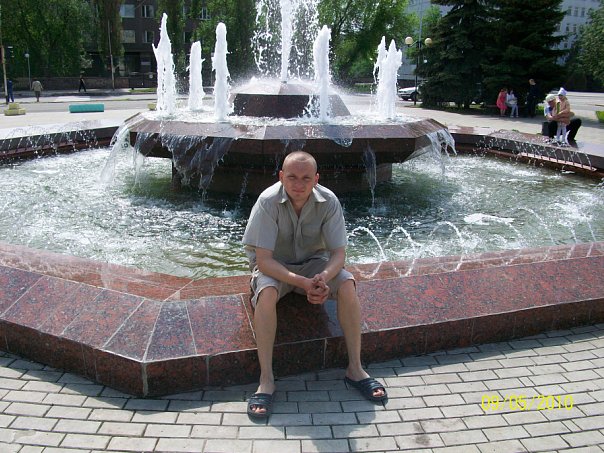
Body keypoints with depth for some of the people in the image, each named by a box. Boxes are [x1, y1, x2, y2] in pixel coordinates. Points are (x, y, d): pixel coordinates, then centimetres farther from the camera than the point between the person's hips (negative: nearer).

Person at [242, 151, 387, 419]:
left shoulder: (328, 201, -18)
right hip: (274, 266, -2)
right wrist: (303, 283, -39)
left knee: (347, 285, -25)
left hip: (314, 262, 2)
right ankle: (266, 380, -25)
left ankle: (355, 369, -12)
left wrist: (323, 277, -38)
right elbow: (263, 260, -26)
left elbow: (339, 253, -15)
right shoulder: (268, 202, -25)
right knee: (266, 293, -34)